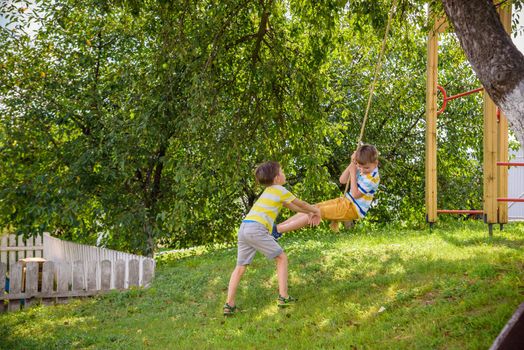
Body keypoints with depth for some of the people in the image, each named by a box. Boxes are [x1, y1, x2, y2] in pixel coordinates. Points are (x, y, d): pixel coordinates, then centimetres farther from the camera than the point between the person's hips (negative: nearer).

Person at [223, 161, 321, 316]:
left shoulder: (269, 191, 29)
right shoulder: (280, 190, 5)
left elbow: (291, 206, 38)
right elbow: (301, 204, 16)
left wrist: (307, 214, 40)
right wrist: (315, 210, 32)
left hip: (244, 227, 8)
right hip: (257, 228, -8)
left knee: (240, 266, 13)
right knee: (281, 258, 7)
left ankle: (229, 304, 8)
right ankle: (283, 297, 6)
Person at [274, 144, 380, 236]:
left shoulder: (372, 178, -20)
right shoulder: (362, 169, 6)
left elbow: (355, 194, -23)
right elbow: (342, 180, 6)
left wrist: (353, 174, -20)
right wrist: (352, 164, -5)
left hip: (353, 209, -9)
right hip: (345, 201, 9)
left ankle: (277, 231, -19)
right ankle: (278, 226, -4)